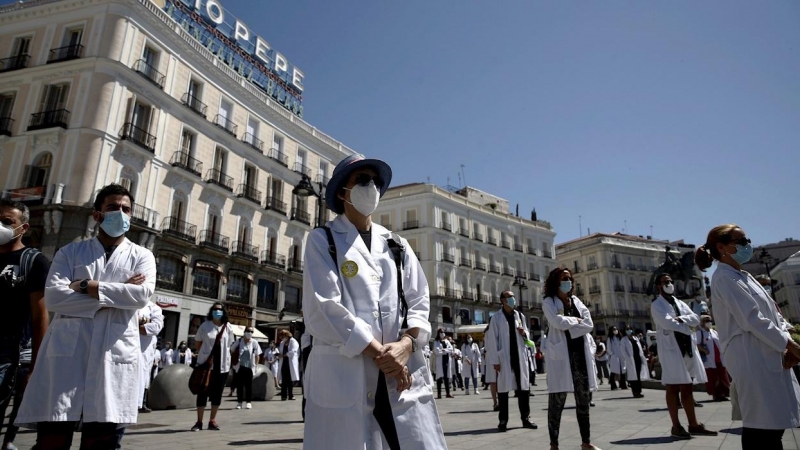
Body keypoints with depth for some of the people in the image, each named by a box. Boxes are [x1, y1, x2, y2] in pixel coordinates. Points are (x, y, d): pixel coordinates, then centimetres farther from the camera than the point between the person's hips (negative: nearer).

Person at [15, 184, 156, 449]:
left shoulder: (142, 256, 11)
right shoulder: (70, 252, 12)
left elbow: (143, 295, -9)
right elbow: (53, 297, -5)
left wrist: (88, 286, -8)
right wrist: (119, 293, -9)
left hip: (114, 355, 0)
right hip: (66, 353, 0)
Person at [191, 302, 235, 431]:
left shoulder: (228, 328, 3)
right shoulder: (205, 326, -2)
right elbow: (197, 342, 10)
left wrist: (223, 355, 5)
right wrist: (203, 354, 9)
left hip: (222, 365, 2)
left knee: (217, 393, 8)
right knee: (203, 392, 2)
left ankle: (212, 420, 18)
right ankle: (199, 421, 11)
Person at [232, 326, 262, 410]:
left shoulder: (254, 342, -2)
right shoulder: (239, 341, 0)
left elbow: (257, 355, 1)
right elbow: (232, 351, 9)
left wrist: (256, 365, -3)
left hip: (250, 367, -1)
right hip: (240, 367, 1)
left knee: (248, 385, 4)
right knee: (239, 384, 5)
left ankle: (248, 402, 12)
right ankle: (239, 402, 15)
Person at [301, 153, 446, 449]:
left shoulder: (397, 245, 17)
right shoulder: (323, 240, 5)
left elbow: (419, 302, 10)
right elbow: (324, 307, -7)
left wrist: (406, 344, -10)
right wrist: (378, 352, -11)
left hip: (403, 374, 4)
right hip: (343, 374, -3)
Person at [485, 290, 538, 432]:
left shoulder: (520, 316, 10)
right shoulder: (496, 317, -4)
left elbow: (527, 335, 19)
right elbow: (493, 339, -7)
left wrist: (524, 333, -6)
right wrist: (495, 360, -12)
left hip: (520, 356, 4)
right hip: (504, 357, -4)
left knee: (524, 387, 8)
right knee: (503, 388, 3)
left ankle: (525, 418, 20)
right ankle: (503, 420, 12)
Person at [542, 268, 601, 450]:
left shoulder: (577, 301, 16)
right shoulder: (549, 302, 0)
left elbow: (589, 325, 3)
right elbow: (558, 322, -18)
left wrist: (568, 326, -9)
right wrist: (576, 321, -3)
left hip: (581, 353, 6)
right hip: (560, 354, -5)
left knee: (584, 398, 12)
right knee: (557, 399, -3)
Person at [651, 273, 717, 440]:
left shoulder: (680, 304, 20)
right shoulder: (657, 305, -2)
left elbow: (696, 319, 6)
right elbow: (667, 322, -17)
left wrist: (680, 319, -12)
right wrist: (686, 325, -6)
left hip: (687, 347, 7)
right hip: (670, 349, -7)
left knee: (687, 388, 11)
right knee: (673, 388, -2)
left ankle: (693, 424, 17)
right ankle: (676, 426, 2)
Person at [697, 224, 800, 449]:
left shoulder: (743, 276, 19)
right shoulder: (725, 278, -11)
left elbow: (771, 313, 16)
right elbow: (753, 320, -17)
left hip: (768, 356, 9)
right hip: (751, 358, -9)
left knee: (773, 424, 12)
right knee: (763, 427, -7)